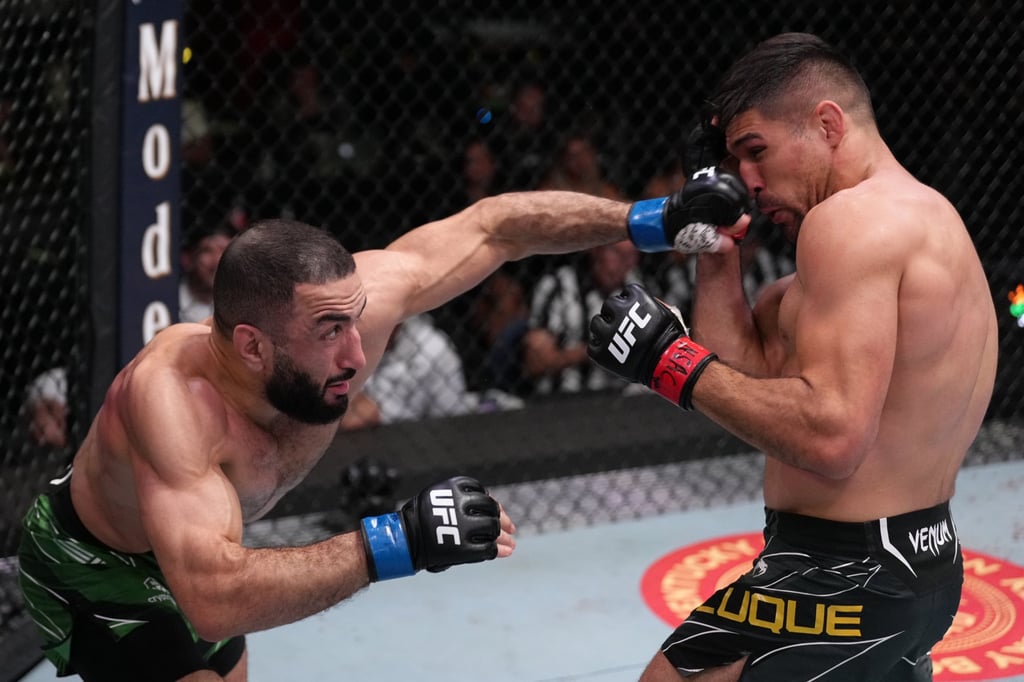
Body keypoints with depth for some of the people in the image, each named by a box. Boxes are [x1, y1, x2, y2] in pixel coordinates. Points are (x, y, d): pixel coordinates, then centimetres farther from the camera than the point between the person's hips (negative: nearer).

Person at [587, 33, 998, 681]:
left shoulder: (854, 217, -17)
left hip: (840, 576, -10)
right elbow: (752, 376, 11)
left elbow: (832, 437, -28)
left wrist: (673, 362, -21)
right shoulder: (929, 216, 14)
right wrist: (716, 249, 5)